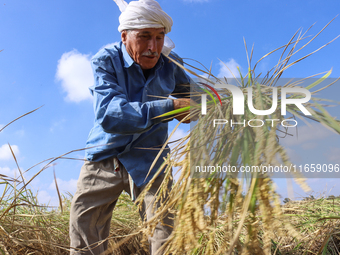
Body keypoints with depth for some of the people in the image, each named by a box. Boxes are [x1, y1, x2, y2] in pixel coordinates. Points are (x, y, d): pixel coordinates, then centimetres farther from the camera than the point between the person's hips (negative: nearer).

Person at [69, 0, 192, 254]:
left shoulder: (170, 64, -4)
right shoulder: (106, 60, -14)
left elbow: (190, 94, 16)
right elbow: (108, 115, -31)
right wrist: (170, 107, -40)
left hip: (148, 161, 2)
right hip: (104, 158, -1)